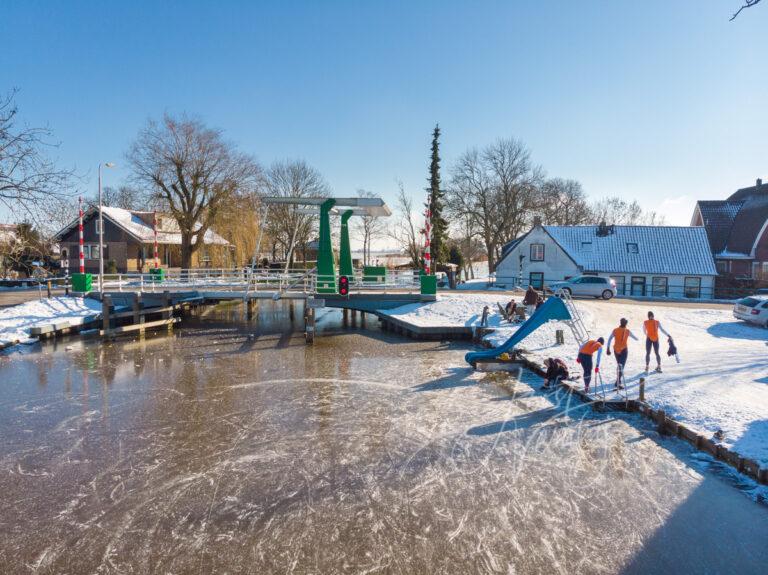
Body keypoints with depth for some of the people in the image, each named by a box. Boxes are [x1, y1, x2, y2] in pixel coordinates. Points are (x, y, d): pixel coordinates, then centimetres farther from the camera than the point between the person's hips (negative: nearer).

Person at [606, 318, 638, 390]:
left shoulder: (615, 330, 0)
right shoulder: (627, 331, -6)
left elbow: (609, 339, -1)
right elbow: (635, 338, 9)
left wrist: (608, 349, 4)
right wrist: (636, 339, 33)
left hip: (616, 350, 3)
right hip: (623, 350, -3)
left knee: (619, 365, 20)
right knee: (621, 366, -4)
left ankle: (618, 381, 25)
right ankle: (619, 383, -11)